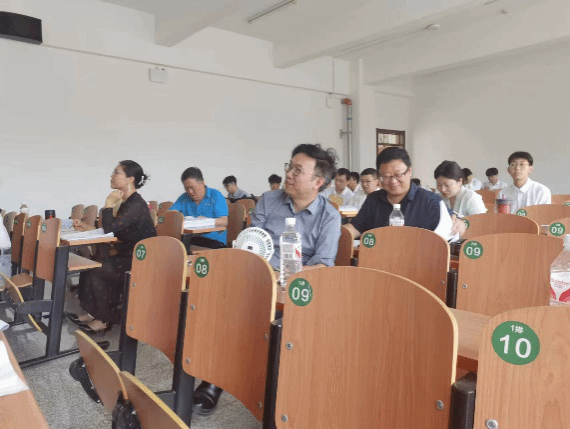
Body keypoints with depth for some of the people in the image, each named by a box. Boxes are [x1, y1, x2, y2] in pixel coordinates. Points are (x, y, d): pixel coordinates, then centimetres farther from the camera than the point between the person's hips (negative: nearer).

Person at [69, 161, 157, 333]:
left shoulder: (136, 204, -19)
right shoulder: (128, 202, 11)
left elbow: (109, 228, -24)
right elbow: (111, 230, 15)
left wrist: (109, 204, -13)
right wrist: (87, 228, 8)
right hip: (128, 256, 9)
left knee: (97, 270, -14)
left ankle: (104, 319, 0)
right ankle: (93, 313, 10)